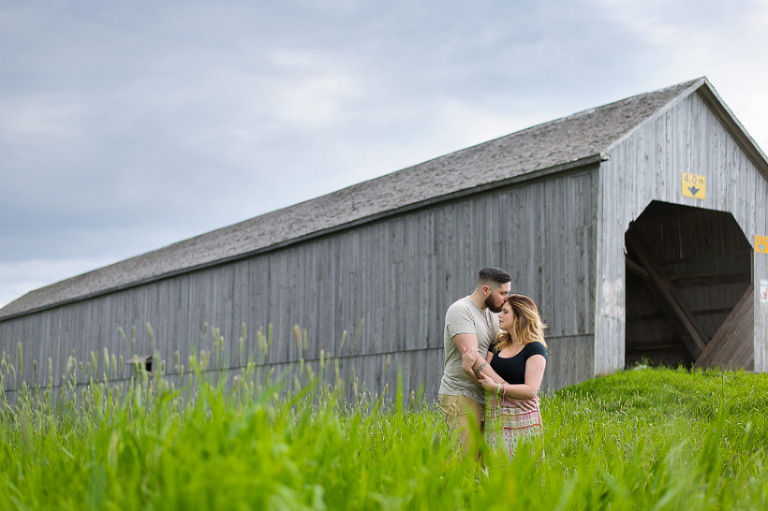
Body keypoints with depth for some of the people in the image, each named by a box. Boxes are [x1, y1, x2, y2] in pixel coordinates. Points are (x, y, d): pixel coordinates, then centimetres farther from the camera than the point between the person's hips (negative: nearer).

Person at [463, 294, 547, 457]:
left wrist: (497, 388, -21)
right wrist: (472, 363, -14)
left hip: (521, 419, -5)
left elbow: (531, 390, -13)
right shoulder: (498, 344, 14)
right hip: (494, 418, 5)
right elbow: (486, 378, 6)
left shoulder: (535, 349, -4)